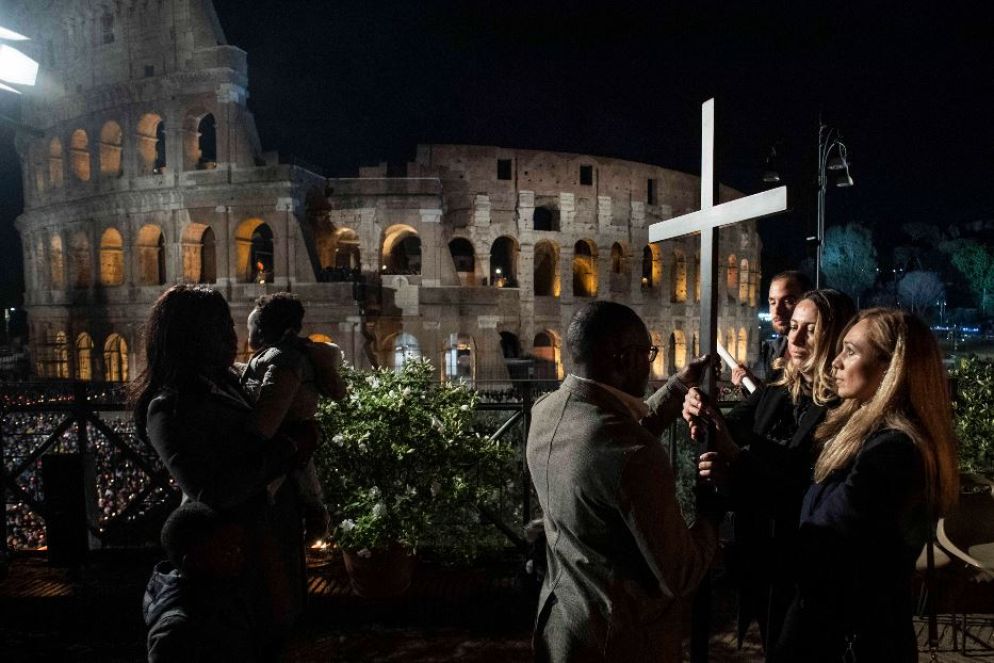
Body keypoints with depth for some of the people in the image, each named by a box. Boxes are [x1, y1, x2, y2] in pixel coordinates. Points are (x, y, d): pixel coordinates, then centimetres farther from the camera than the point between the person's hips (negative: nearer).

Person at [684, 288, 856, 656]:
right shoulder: (773, 395, 3)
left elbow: (814, 494, -24)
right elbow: (726, 432, -7)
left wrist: (739, 463, -33)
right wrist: (700, 413, -29)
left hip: (807, 573, -6)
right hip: (758, 562, 6)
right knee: (772, 647, 24)